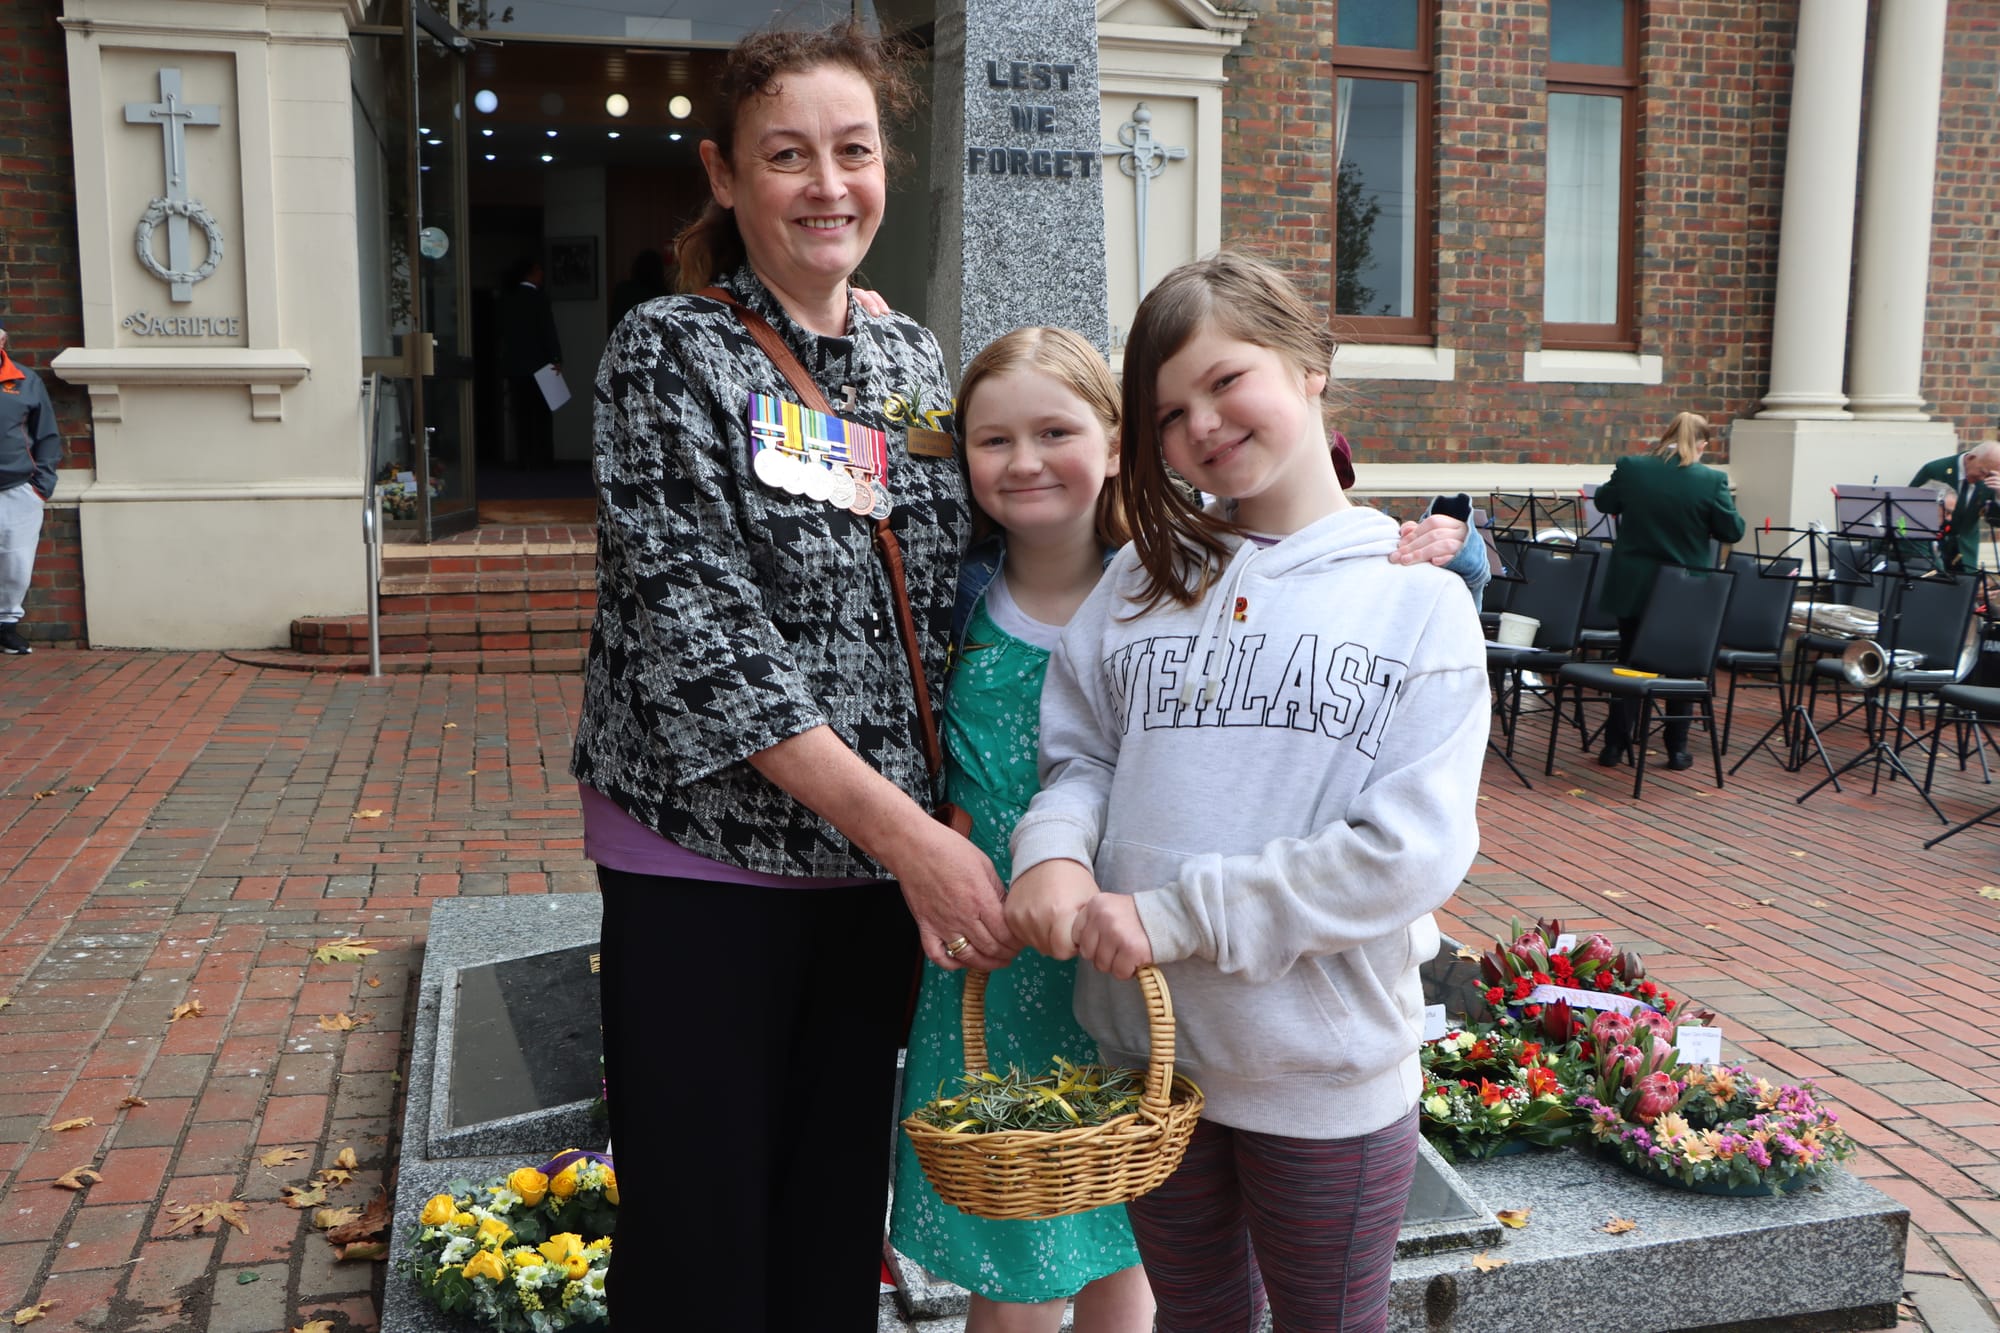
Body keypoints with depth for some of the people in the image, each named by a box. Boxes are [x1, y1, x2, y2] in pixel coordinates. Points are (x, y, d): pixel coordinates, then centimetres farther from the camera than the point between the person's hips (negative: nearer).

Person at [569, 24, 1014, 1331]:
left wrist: (927, 831, 4)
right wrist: (909, 835, -20)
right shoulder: (668, 355, -9)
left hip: (883, 863, 5)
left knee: (838, 1218, 17)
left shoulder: (913, 356, 7)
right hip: (702, 864, -4)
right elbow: (701, 633, -17)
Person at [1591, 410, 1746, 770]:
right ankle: (1677, 750, 17)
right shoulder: (1711, 480, -14)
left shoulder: (1630, 468, -9)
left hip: (1633, 586, 2)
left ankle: (1615, 746, 13)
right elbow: (1732, 531, -6)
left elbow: (1604, 502, 8)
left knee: (1629, 663, 13)